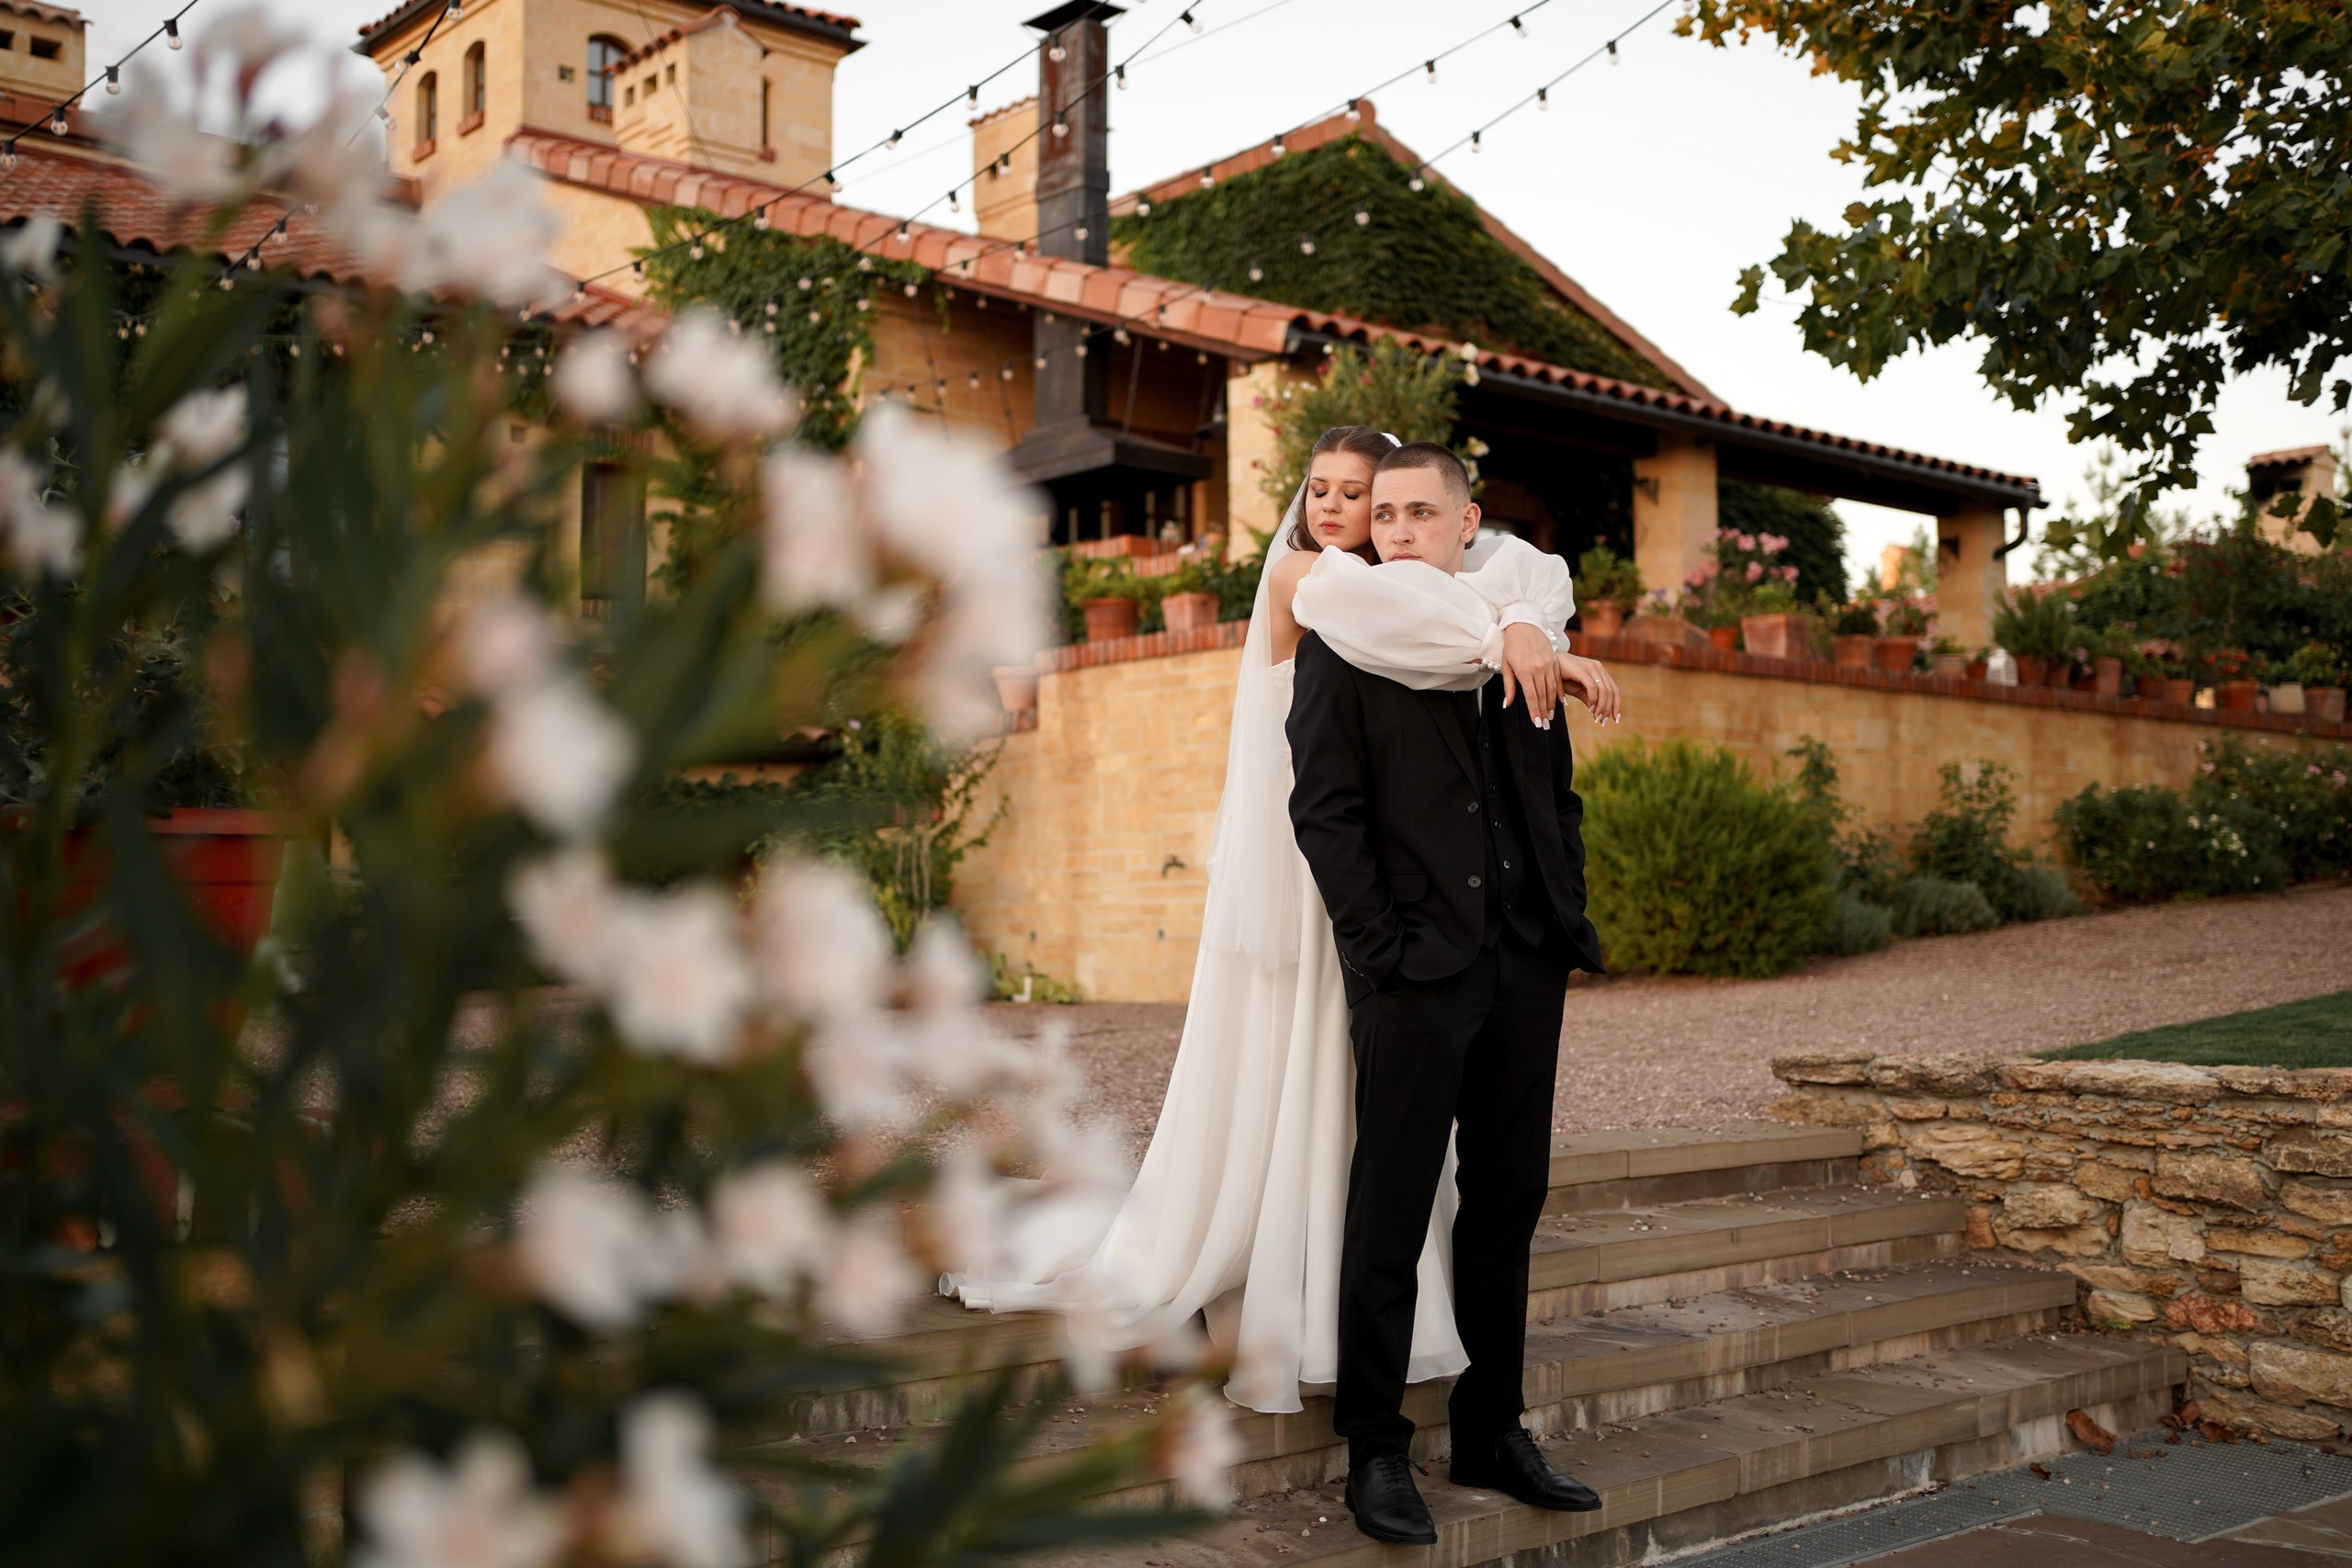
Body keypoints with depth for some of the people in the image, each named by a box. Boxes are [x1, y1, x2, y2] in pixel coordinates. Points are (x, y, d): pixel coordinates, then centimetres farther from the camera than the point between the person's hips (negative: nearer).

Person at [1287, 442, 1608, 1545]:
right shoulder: (1342, 645, 1)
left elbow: (1557, 795, 18)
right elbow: (1324, 810, -5)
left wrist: (1567, 922, 7)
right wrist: (1381, 945, -13)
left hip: (1525, 966, 5)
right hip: (1414, 968, -5)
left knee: (1507, 1200, 11)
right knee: (1392, 1208, 0)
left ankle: (1491, 1432, 22)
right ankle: (1375, 1450, 9)